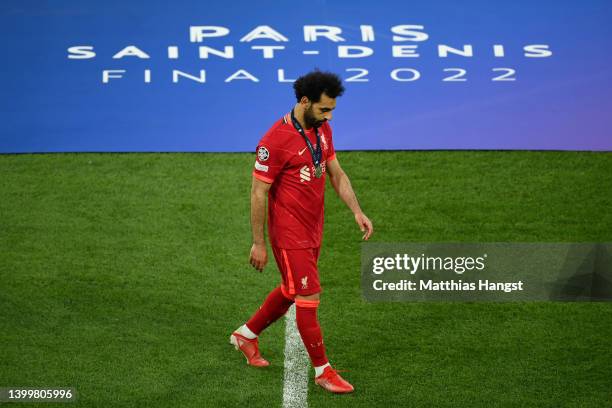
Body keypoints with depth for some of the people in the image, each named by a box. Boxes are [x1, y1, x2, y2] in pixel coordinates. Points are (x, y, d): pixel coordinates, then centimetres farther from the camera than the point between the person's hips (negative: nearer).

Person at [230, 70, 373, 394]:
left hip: (313, 230, 8)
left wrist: (357, 211, 2)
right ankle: (322, 371, 7)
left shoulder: (322, 130, 3)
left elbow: (336, 174, 13)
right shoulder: (276, 140, -22)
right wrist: (258, 243, -12)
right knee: (309, 298, -4)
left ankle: (246, 335, 41)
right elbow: (258, 193, -16)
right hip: (290, 234, -8)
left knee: (290, 291, 21)